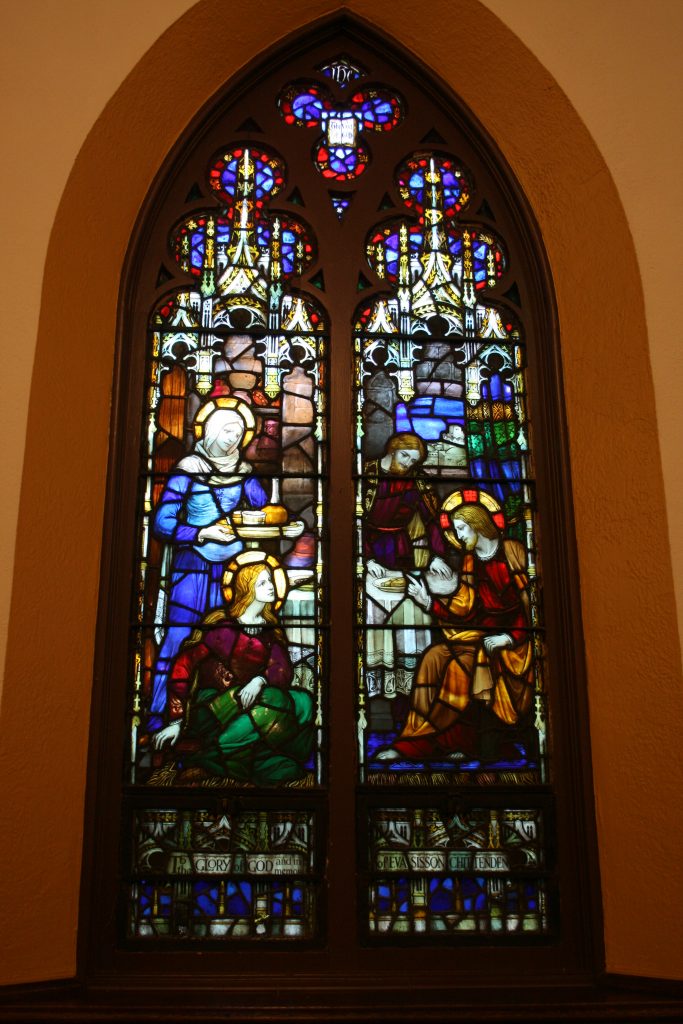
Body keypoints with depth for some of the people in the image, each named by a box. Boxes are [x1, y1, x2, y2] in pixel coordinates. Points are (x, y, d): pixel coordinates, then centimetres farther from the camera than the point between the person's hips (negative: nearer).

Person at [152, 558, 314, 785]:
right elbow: (182, 668, -7)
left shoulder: (271, 630, 11)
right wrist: (175, 723, -12)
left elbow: (283, 670, -2)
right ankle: (203, 761, -18)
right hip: (211, 706, -6)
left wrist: (260, 680, -25)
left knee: (302, 701, -19)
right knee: (272, 705, -31)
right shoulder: (219, 624, -5)